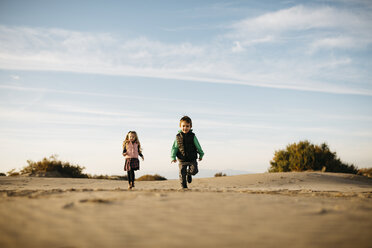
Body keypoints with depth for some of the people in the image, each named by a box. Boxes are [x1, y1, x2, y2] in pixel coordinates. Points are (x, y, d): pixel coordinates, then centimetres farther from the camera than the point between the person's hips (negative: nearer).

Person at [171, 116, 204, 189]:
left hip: (192, 159, 0)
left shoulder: (192, 136, -2)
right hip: (182, 160, 0)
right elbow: (174, 147, 3)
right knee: (182, 174, -3)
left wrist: (201, 155, 14)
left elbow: (198, 146, 8)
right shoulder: (178, 136, 0)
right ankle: (184, 187, 12)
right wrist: (173, 157, -6)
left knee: (194, 170, -15)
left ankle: (189, 174, 20)